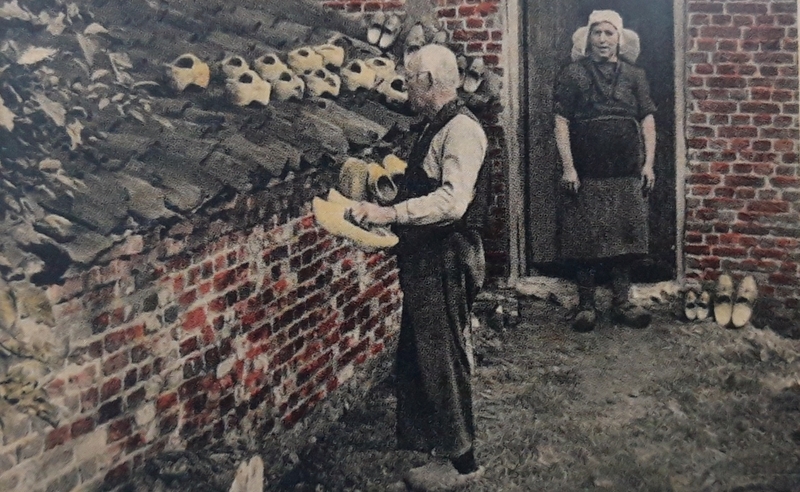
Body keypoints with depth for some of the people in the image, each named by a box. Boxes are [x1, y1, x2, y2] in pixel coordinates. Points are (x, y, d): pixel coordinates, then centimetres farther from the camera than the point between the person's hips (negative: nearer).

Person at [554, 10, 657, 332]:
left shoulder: (634, 75, 9)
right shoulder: (573, 74, 1)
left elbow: (647, 121, 9)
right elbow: (562, 122, -3)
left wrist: (649, 163, 0)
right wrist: (568, 167, -11)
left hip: (627, 173, 3)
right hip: (587, 173, -2)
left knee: (624, 240, 5)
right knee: (588, 241, 0)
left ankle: (621, 304, 14)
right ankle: (586, 306, 8)